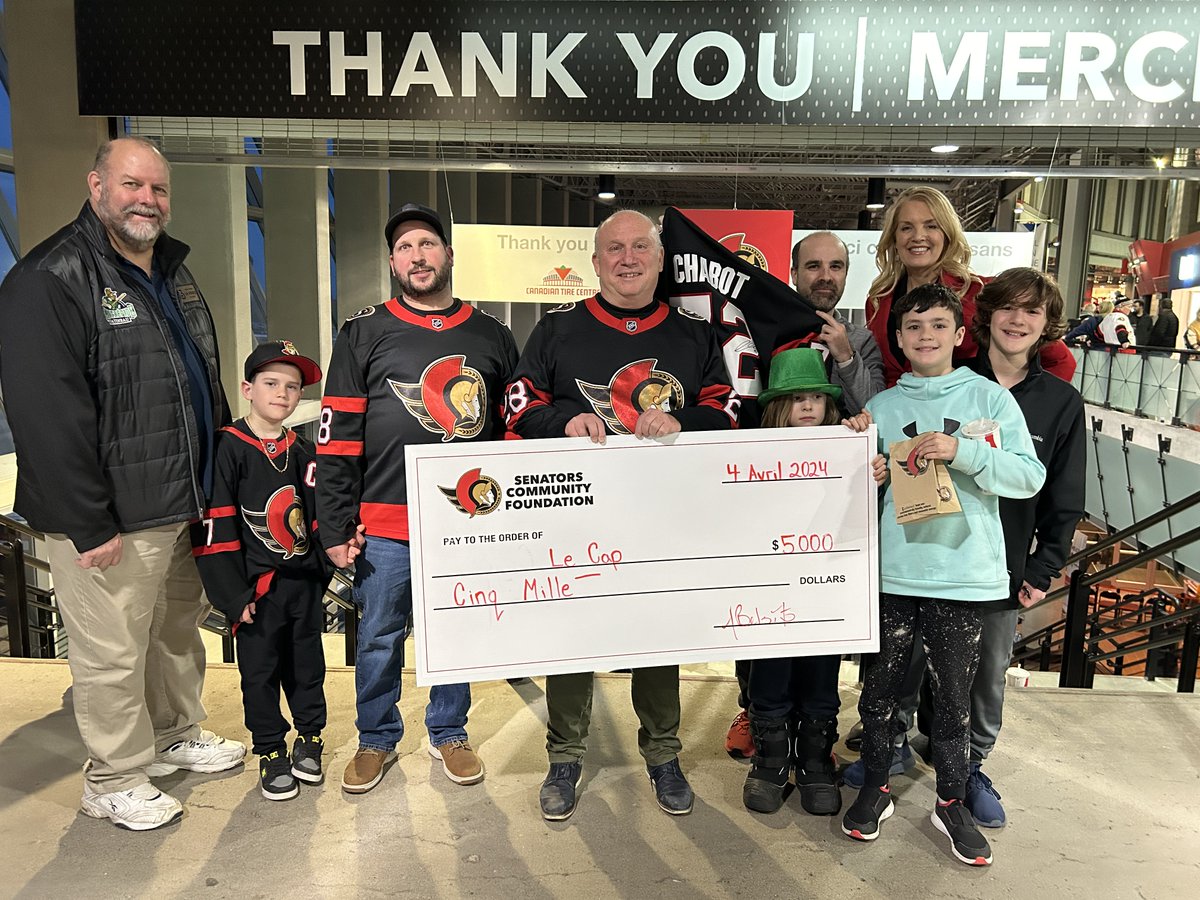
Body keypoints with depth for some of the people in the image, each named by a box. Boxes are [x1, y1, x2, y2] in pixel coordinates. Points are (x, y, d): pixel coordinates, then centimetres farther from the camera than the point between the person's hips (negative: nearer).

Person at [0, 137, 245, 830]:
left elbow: (207, 385, 21)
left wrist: (220, 479, 18)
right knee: (113, 654, 5)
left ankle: (177, 734, 42)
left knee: (180, 630, 22)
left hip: (186, 505, 8)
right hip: (112, 520, -8)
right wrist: (89, 525, -21)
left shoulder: (173, 272, 12)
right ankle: (115, 779, 25)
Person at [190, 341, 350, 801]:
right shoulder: (229, 449, -10)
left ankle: (309, 739, 32)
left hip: (306, 582, 5)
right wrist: (233, 595, -15)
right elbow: (214, 529, -14)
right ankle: (271, 752, 23)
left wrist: (323, 568, -2)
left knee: (308, 663, 15)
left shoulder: (302, 451, 7)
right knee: (260, 671, 8)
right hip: (257, 587, -4)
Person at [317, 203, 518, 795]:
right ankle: (377, 740, 31)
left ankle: (448, 734, 34)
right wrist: (337, 527, -6)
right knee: (379, 639, 10)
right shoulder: (364, 334, 2)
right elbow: (338, 437, -1)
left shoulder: (491, 337, 8)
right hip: (385, 525, -1)